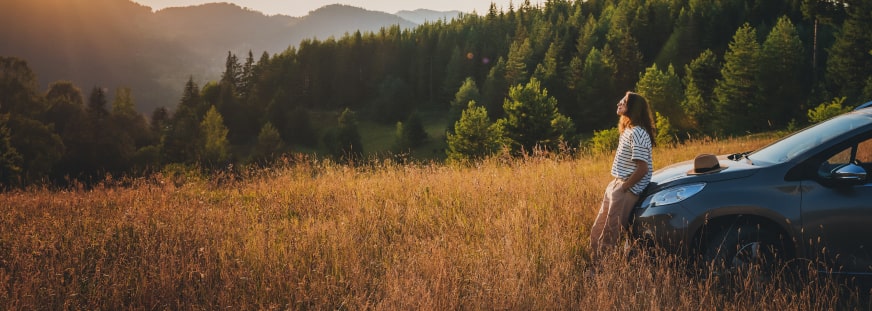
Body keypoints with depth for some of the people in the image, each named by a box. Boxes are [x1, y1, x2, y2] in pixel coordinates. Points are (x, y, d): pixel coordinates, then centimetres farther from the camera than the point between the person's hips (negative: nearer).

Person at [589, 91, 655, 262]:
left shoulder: (637, 134, -18)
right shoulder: (628, 130, 12)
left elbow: (642, 168, -23)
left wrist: (622, 188, -16)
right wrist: (616, 185, 11)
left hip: (628, 190, -10)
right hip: (617, 185, 10)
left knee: (610, 235, -6)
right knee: (597, 232, 13)